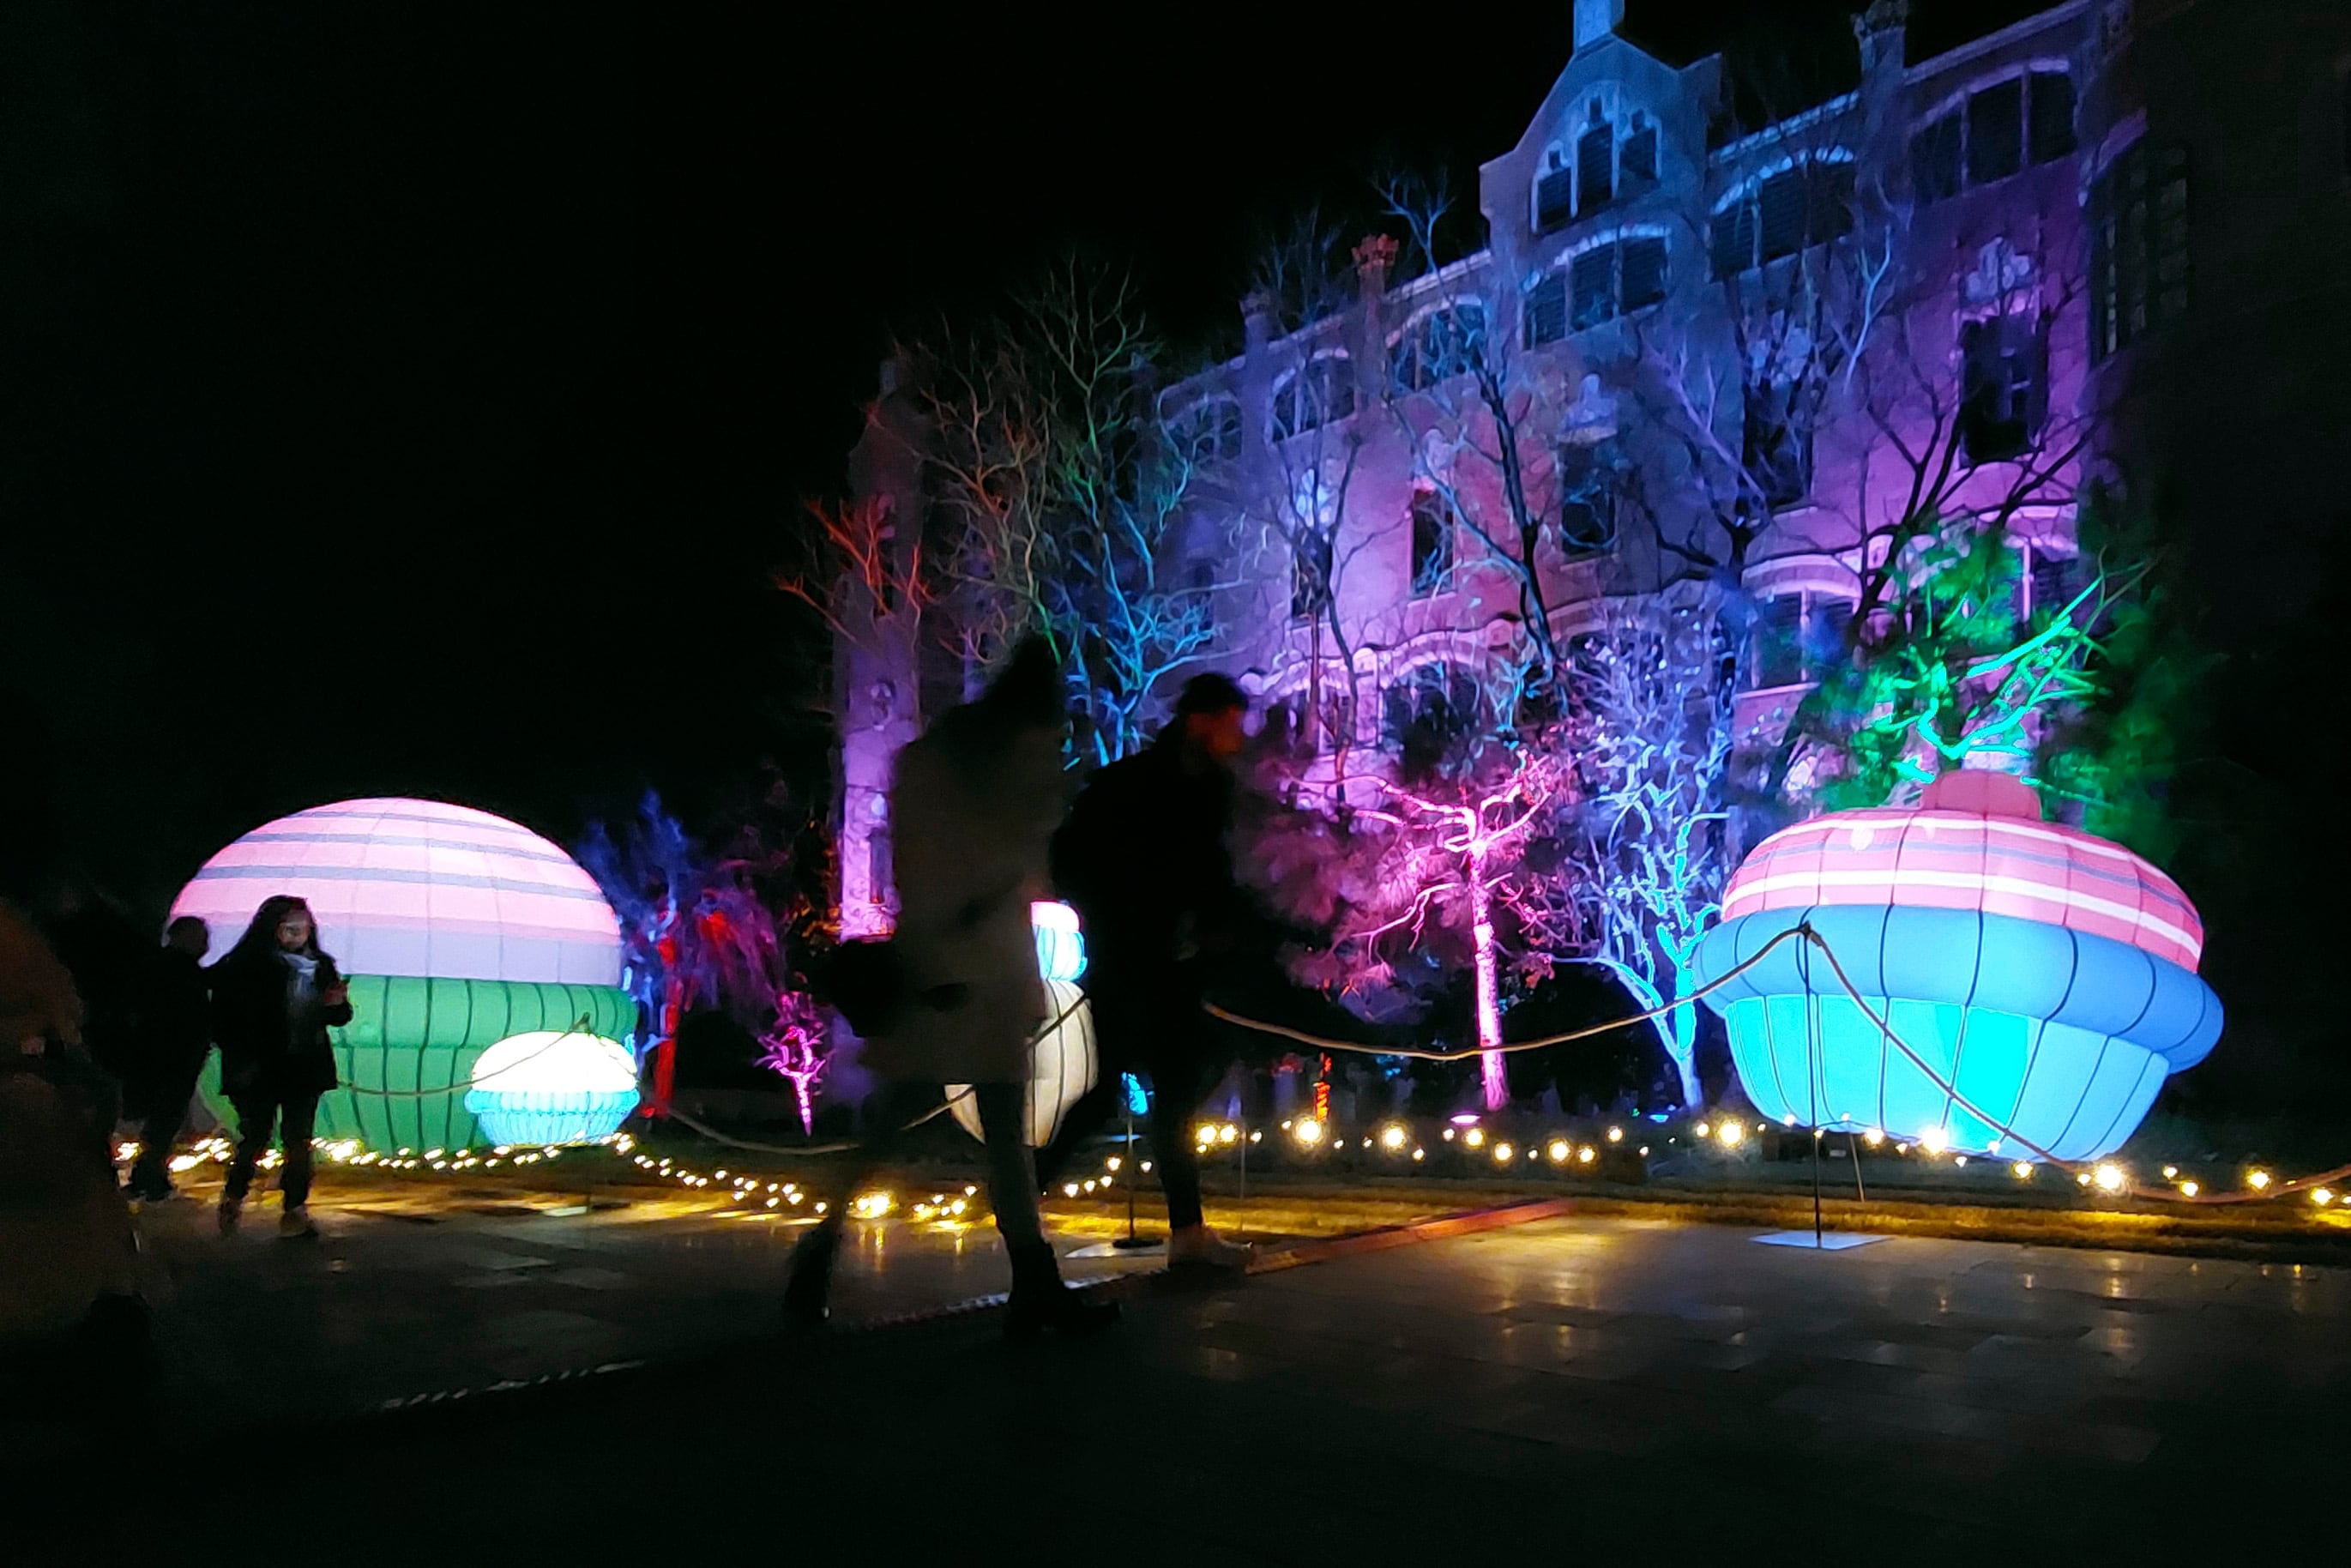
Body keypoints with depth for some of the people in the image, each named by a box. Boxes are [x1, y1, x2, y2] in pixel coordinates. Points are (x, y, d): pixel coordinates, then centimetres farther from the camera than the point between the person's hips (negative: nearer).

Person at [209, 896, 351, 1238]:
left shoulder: (321, 966, 8)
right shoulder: (245, 966, -6)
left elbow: (337, 1018, 15)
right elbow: (224, 1019, -6)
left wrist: (338, 1004, -8)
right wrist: (241, 1060, -14)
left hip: (305, 1069, 4)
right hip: (260, 1070, -4)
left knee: (299, 1142, 2)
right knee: (256, 1137, 1)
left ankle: (295, 1212, 7)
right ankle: (233, 1197, 27)